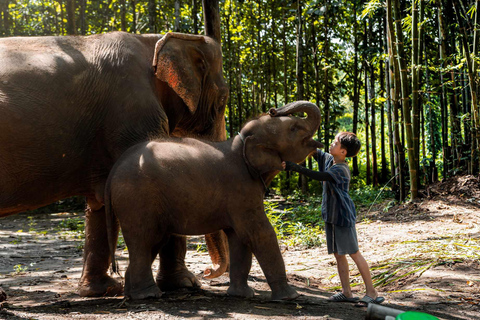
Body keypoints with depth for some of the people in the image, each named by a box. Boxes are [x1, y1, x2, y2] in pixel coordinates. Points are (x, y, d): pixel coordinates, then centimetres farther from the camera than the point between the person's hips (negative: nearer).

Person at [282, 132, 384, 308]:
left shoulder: (340, 170, -21)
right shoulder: (328, 159, 6)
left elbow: (319, 176, -35)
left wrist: (295, 167, -37)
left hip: (343, 216, -9)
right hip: (331, 215, 9)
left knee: (354, 253, -5)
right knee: (338, 254, 9)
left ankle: (372, 293, 2)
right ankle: (346, 292, 15)